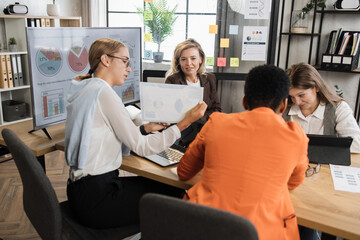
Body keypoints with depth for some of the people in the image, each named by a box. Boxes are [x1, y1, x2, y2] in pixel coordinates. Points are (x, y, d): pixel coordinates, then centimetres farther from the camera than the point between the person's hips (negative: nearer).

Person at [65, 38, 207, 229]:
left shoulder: (85, 89, 10)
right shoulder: (103, 92, -19)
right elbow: (141, 147, -19)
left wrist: (146, 128, 13)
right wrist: (185, 123, -15)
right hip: (95, 198, -9)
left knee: (160, 185, 18)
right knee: (175, 195, 2)